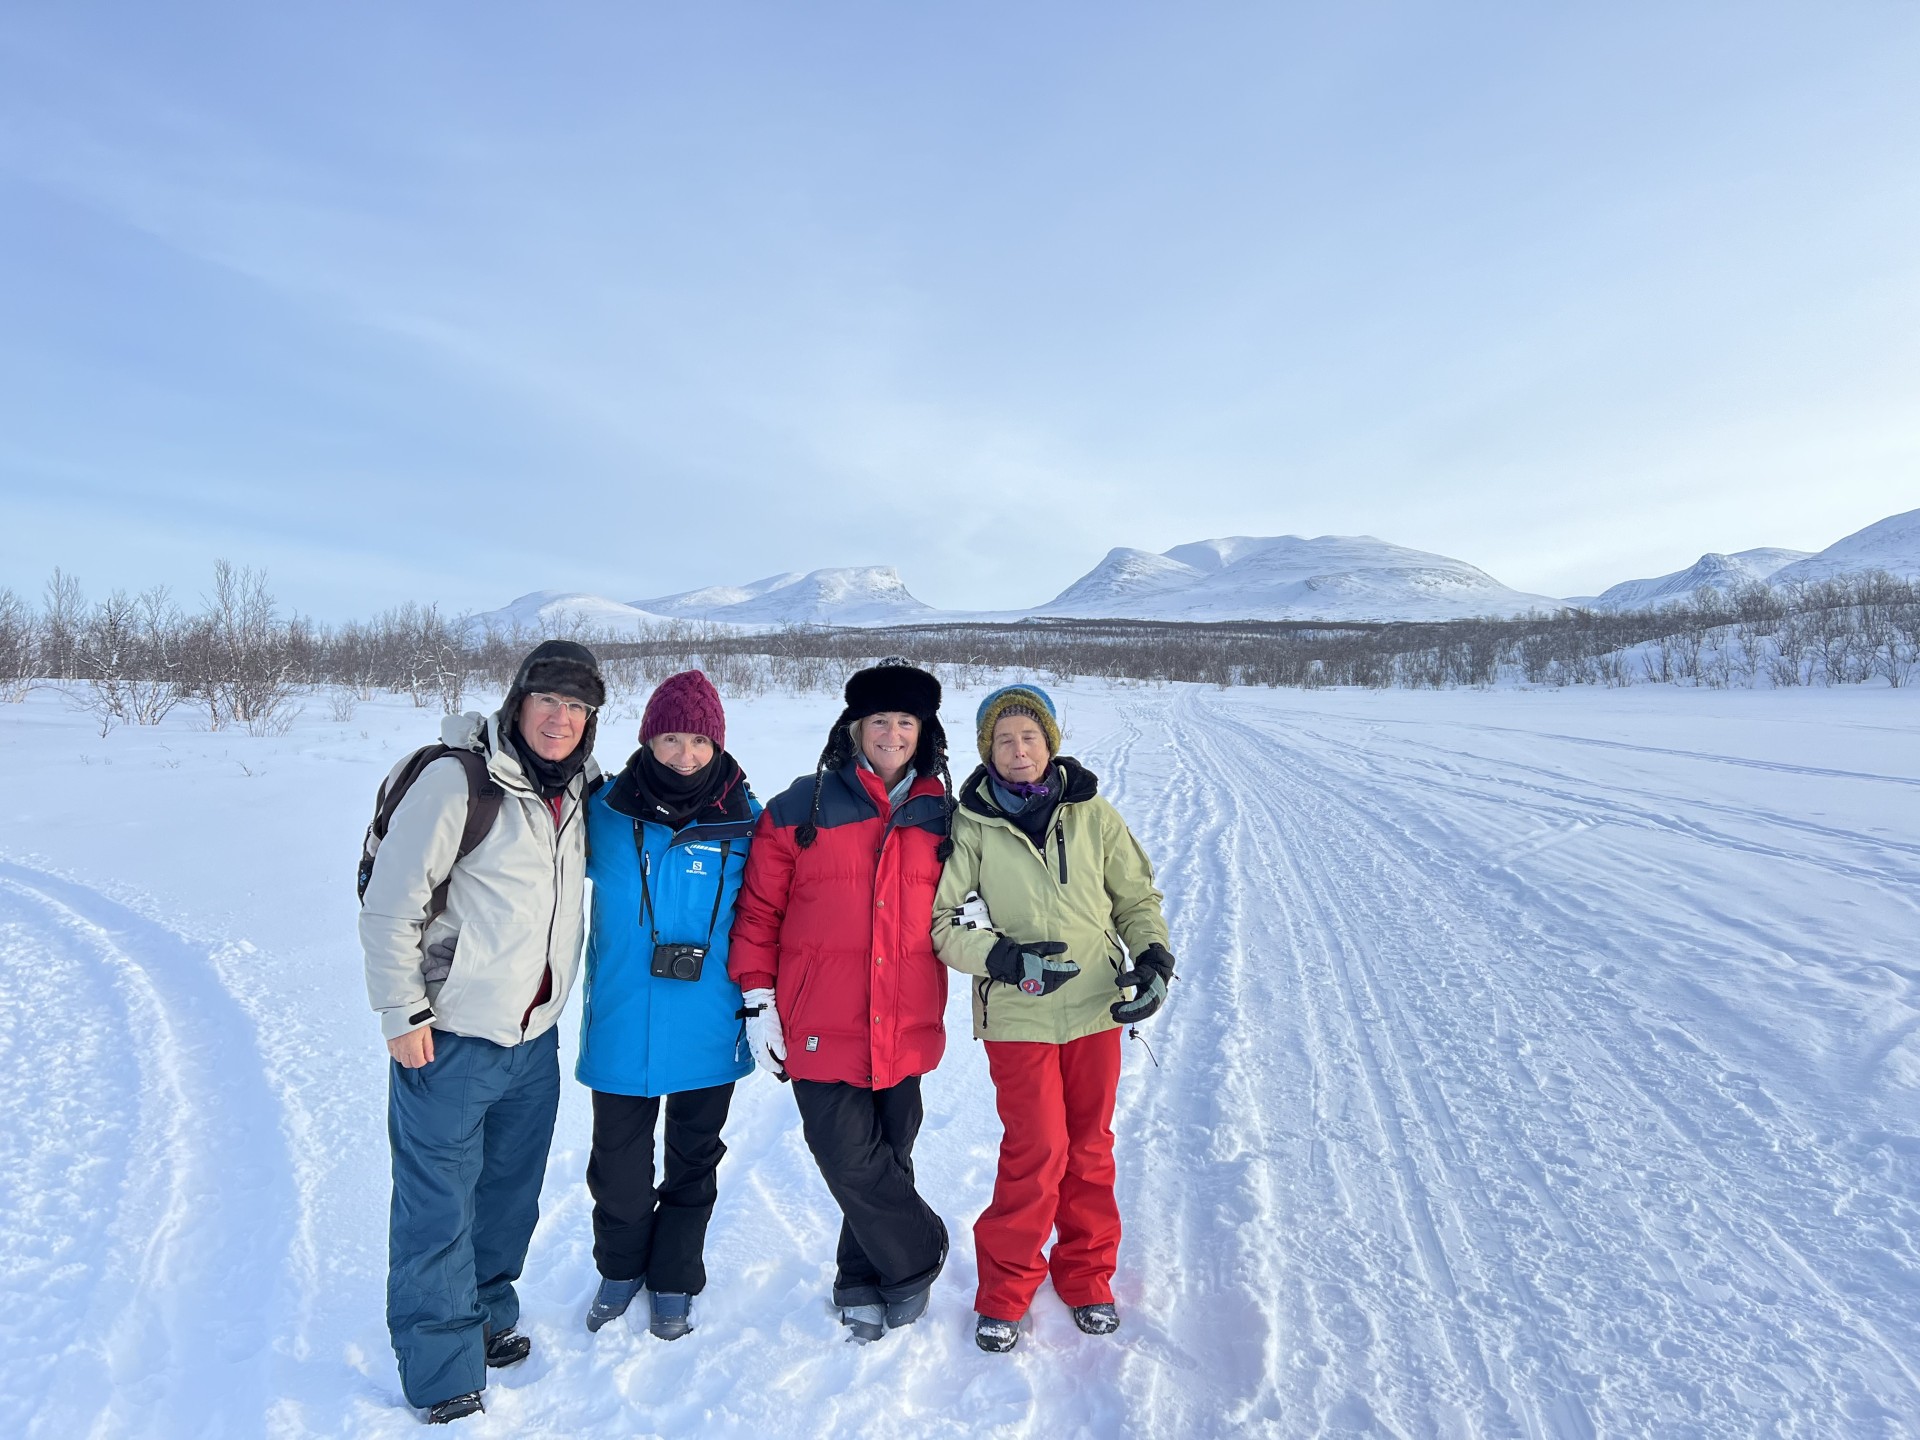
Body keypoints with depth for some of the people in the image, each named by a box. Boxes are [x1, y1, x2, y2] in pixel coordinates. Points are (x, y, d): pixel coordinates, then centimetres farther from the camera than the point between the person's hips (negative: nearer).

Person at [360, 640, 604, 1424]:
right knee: (439, 1205, 4)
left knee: (510, 1192, 19)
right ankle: (442, 1369, 20)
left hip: (534, 1038, 7)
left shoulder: (579, 790, 4)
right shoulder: (457, 780, -17)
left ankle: (486, 1315, 39)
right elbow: (389, 903, -15)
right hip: (448, 1037, -6)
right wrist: (403, 1013, -14)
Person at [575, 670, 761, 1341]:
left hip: (708, 1030, 0)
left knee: (694, 1160, 16)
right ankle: (620, 1267, 41)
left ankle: (673, 1281, 37)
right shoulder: (605, 812, -6)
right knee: (618, 1163, 14)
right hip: (621, 1027, 1)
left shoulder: (746, 821, -7)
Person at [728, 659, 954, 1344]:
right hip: (821, 1026, -2)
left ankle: (863, 1279, 34)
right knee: (849, 1159, -3)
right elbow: (758, 906, 1)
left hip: (906, 1029, 3)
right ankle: (918, 1255, 22)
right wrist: (757, 998, -3)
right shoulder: (800, 809, -3)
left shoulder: (941, 816, 5)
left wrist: (935, 1004, 17)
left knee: (889, 1158, 13)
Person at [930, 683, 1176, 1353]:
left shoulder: (1092, 814, 0)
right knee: (1036, 1152, -3)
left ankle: (1086, 1275, 34)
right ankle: (1005, 1288, 19)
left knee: (1090, 1148, 13)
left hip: (1097, 1009, 3)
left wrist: (1154, 957, -7)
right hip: (1017, 1017, -2)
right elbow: (945, 924, -6)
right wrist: (1006, 958, -20)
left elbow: (1137, 897, 9)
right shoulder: (971, 826, -5)